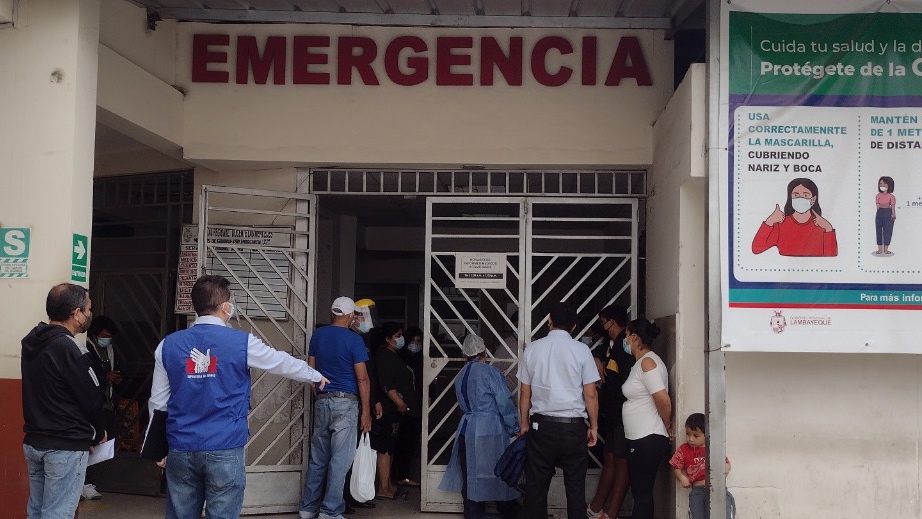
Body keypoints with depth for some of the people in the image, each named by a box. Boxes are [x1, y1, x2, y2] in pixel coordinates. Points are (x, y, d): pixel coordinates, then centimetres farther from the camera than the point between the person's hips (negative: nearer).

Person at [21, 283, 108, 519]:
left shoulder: (31, 342, 6)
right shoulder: (71, 348, -19)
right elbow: (91, 398, -14)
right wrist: (99, 433, 5)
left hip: (33, 441, 8)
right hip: (65, 446, -8)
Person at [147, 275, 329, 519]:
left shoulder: (169, 345, 3)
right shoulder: (242, 343, -5)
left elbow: (158, 402, 8)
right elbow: (283, 362, 11)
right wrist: (316, 376, 30)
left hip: (181, 450, 3)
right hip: (225, 450, -3)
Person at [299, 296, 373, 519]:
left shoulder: (318, 335, 7)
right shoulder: (354, 339, -9)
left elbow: (311, 368, 13)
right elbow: (362, 378, -9)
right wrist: (366, 412, -5)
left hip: (322, 401, 6)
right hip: (346, 402, -6)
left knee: (318, 458, 12)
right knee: (340, 460, -2)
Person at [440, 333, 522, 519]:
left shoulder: (459, 377, 10)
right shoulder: (490, 372, -11)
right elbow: (505, 402, -12)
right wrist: (515, 428, -7)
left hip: (467, 426, 6)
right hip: (491, 430, -6)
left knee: (470, 471, 10)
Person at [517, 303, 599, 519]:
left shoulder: (533, 349, 1)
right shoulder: (581, 350, -4)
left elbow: (525, 393, 5)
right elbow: (590, 394, -4)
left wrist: (524, 423, 16)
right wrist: (594, 427, 6)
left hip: (542, 425, 1)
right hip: (574, 427, -1)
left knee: (536, 485, 8)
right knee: (575, 487, 6)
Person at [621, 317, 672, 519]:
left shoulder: (648, 362, -14)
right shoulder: (641, 362, 16)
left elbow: (663, 400, -20)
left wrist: (667, 426, -7)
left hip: (648, 440, -10)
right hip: (640, 439, 10)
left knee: (642, 492, -5)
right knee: (640, 491, 13)